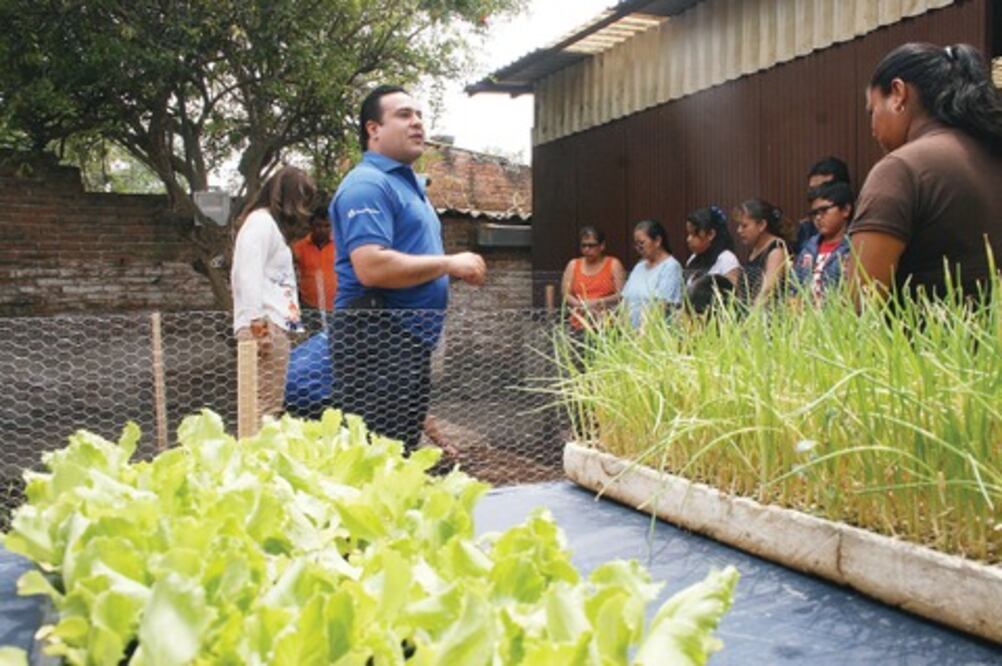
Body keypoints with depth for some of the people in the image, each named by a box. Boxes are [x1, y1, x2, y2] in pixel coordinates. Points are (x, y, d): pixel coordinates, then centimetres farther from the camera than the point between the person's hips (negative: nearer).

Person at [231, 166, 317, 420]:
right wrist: (256, 320, -22)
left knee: (270, 406, 5)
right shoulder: (260, 221, -3)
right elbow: (249, 273, -15)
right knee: (266, 408, -14)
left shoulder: (272, 224, 26)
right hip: (265, 325, -10)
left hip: (275, 325, 10)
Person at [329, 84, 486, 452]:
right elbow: (370, 267, -26)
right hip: (377, 340, -10)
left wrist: (458, 269, 12)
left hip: (412, 339, 10)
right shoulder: (367, 184, -13)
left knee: (404, 451, 17)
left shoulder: (408, 183, 19)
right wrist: (449, 263, -17)